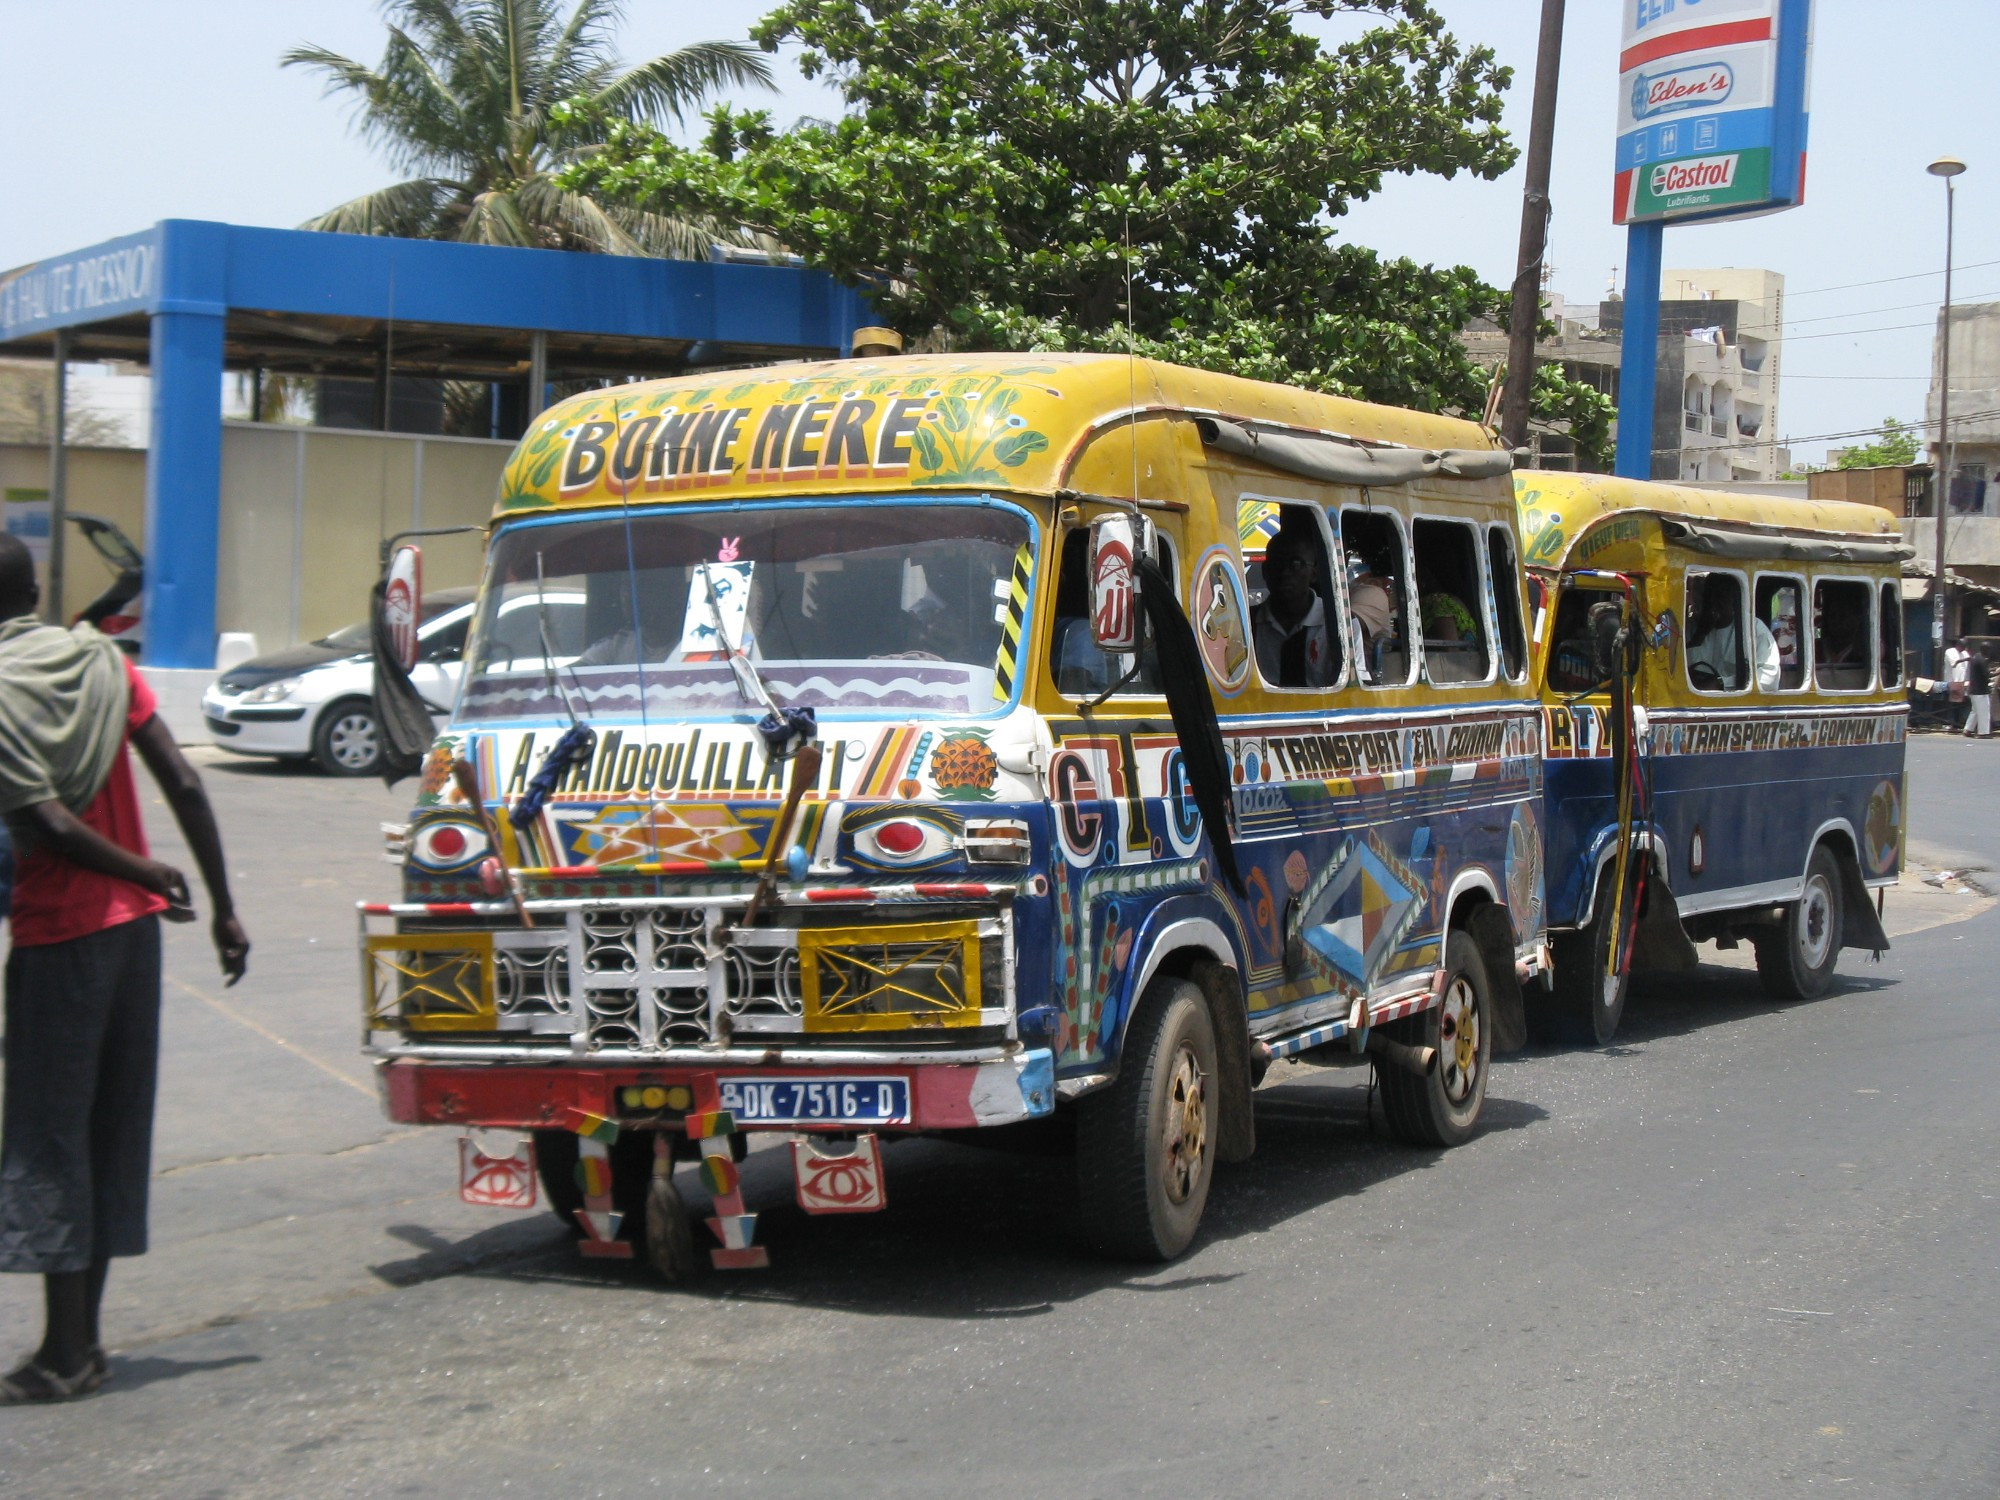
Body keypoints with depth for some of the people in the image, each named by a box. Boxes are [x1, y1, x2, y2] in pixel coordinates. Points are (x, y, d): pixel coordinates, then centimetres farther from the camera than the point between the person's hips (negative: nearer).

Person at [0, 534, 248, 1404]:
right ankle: (83, 1340, 20)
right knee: (113, 1122, 12)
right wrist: (222, 907, 3)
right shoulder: (101, 661, 6)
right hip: (134, 921, 6)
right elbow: (184, 786, 1)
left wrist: (150, 875, -10)